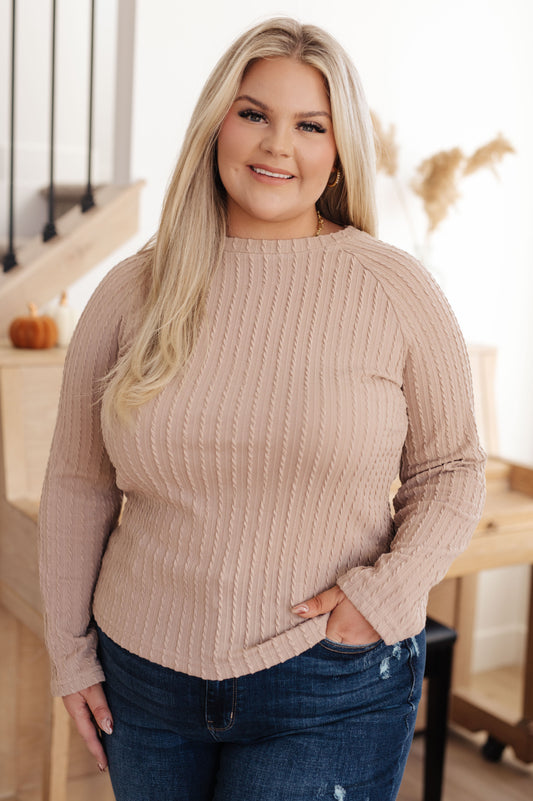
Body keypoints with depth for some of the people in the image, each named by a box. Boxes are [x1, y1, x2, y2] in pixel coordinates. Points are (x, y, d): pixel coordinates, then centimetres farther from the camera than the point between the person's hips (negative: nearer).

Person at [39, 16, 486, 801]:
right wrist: (70, 652, 7)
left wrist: (386, 593, -13)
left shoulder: (397, 291, -7)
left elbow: (450, 470, 2)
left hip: (331, 691, -2)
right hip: (147, 676, 3)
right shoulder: (133, 293, -3)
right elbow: (78, 481, 4)